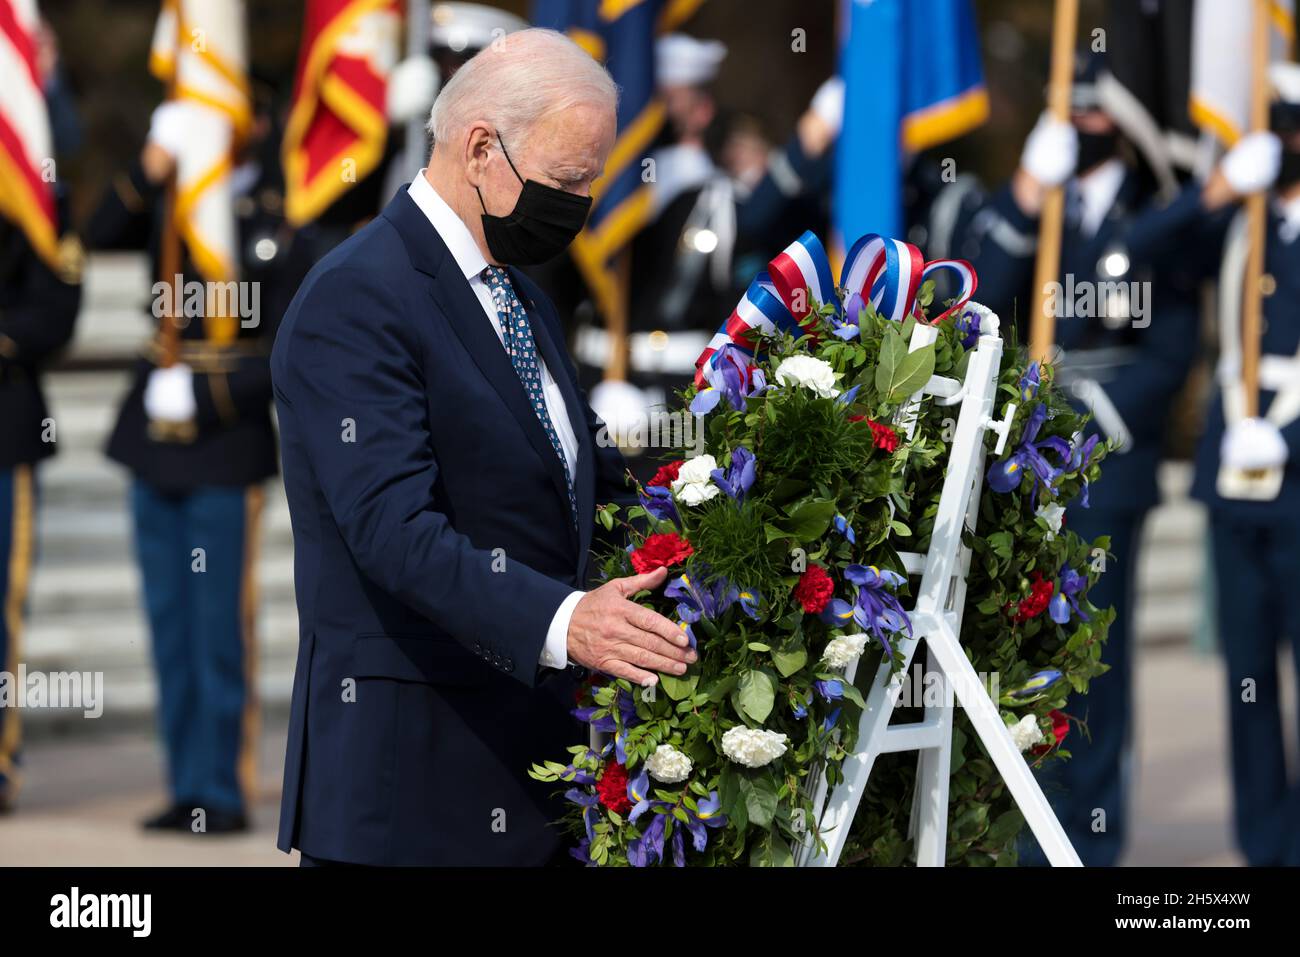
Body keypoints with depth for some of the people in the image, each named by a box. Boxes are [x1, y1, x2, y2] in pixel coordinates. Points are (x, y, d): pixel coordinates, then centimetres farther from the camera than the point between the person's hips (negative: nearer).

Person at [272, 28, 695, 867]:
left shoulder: (522, 299, 18)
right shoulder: (355, 301, -14)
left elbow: (593, 478, 22)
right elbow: (394, 526, -24)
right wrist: (561, 622, -36)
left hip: (533, 748, 9)